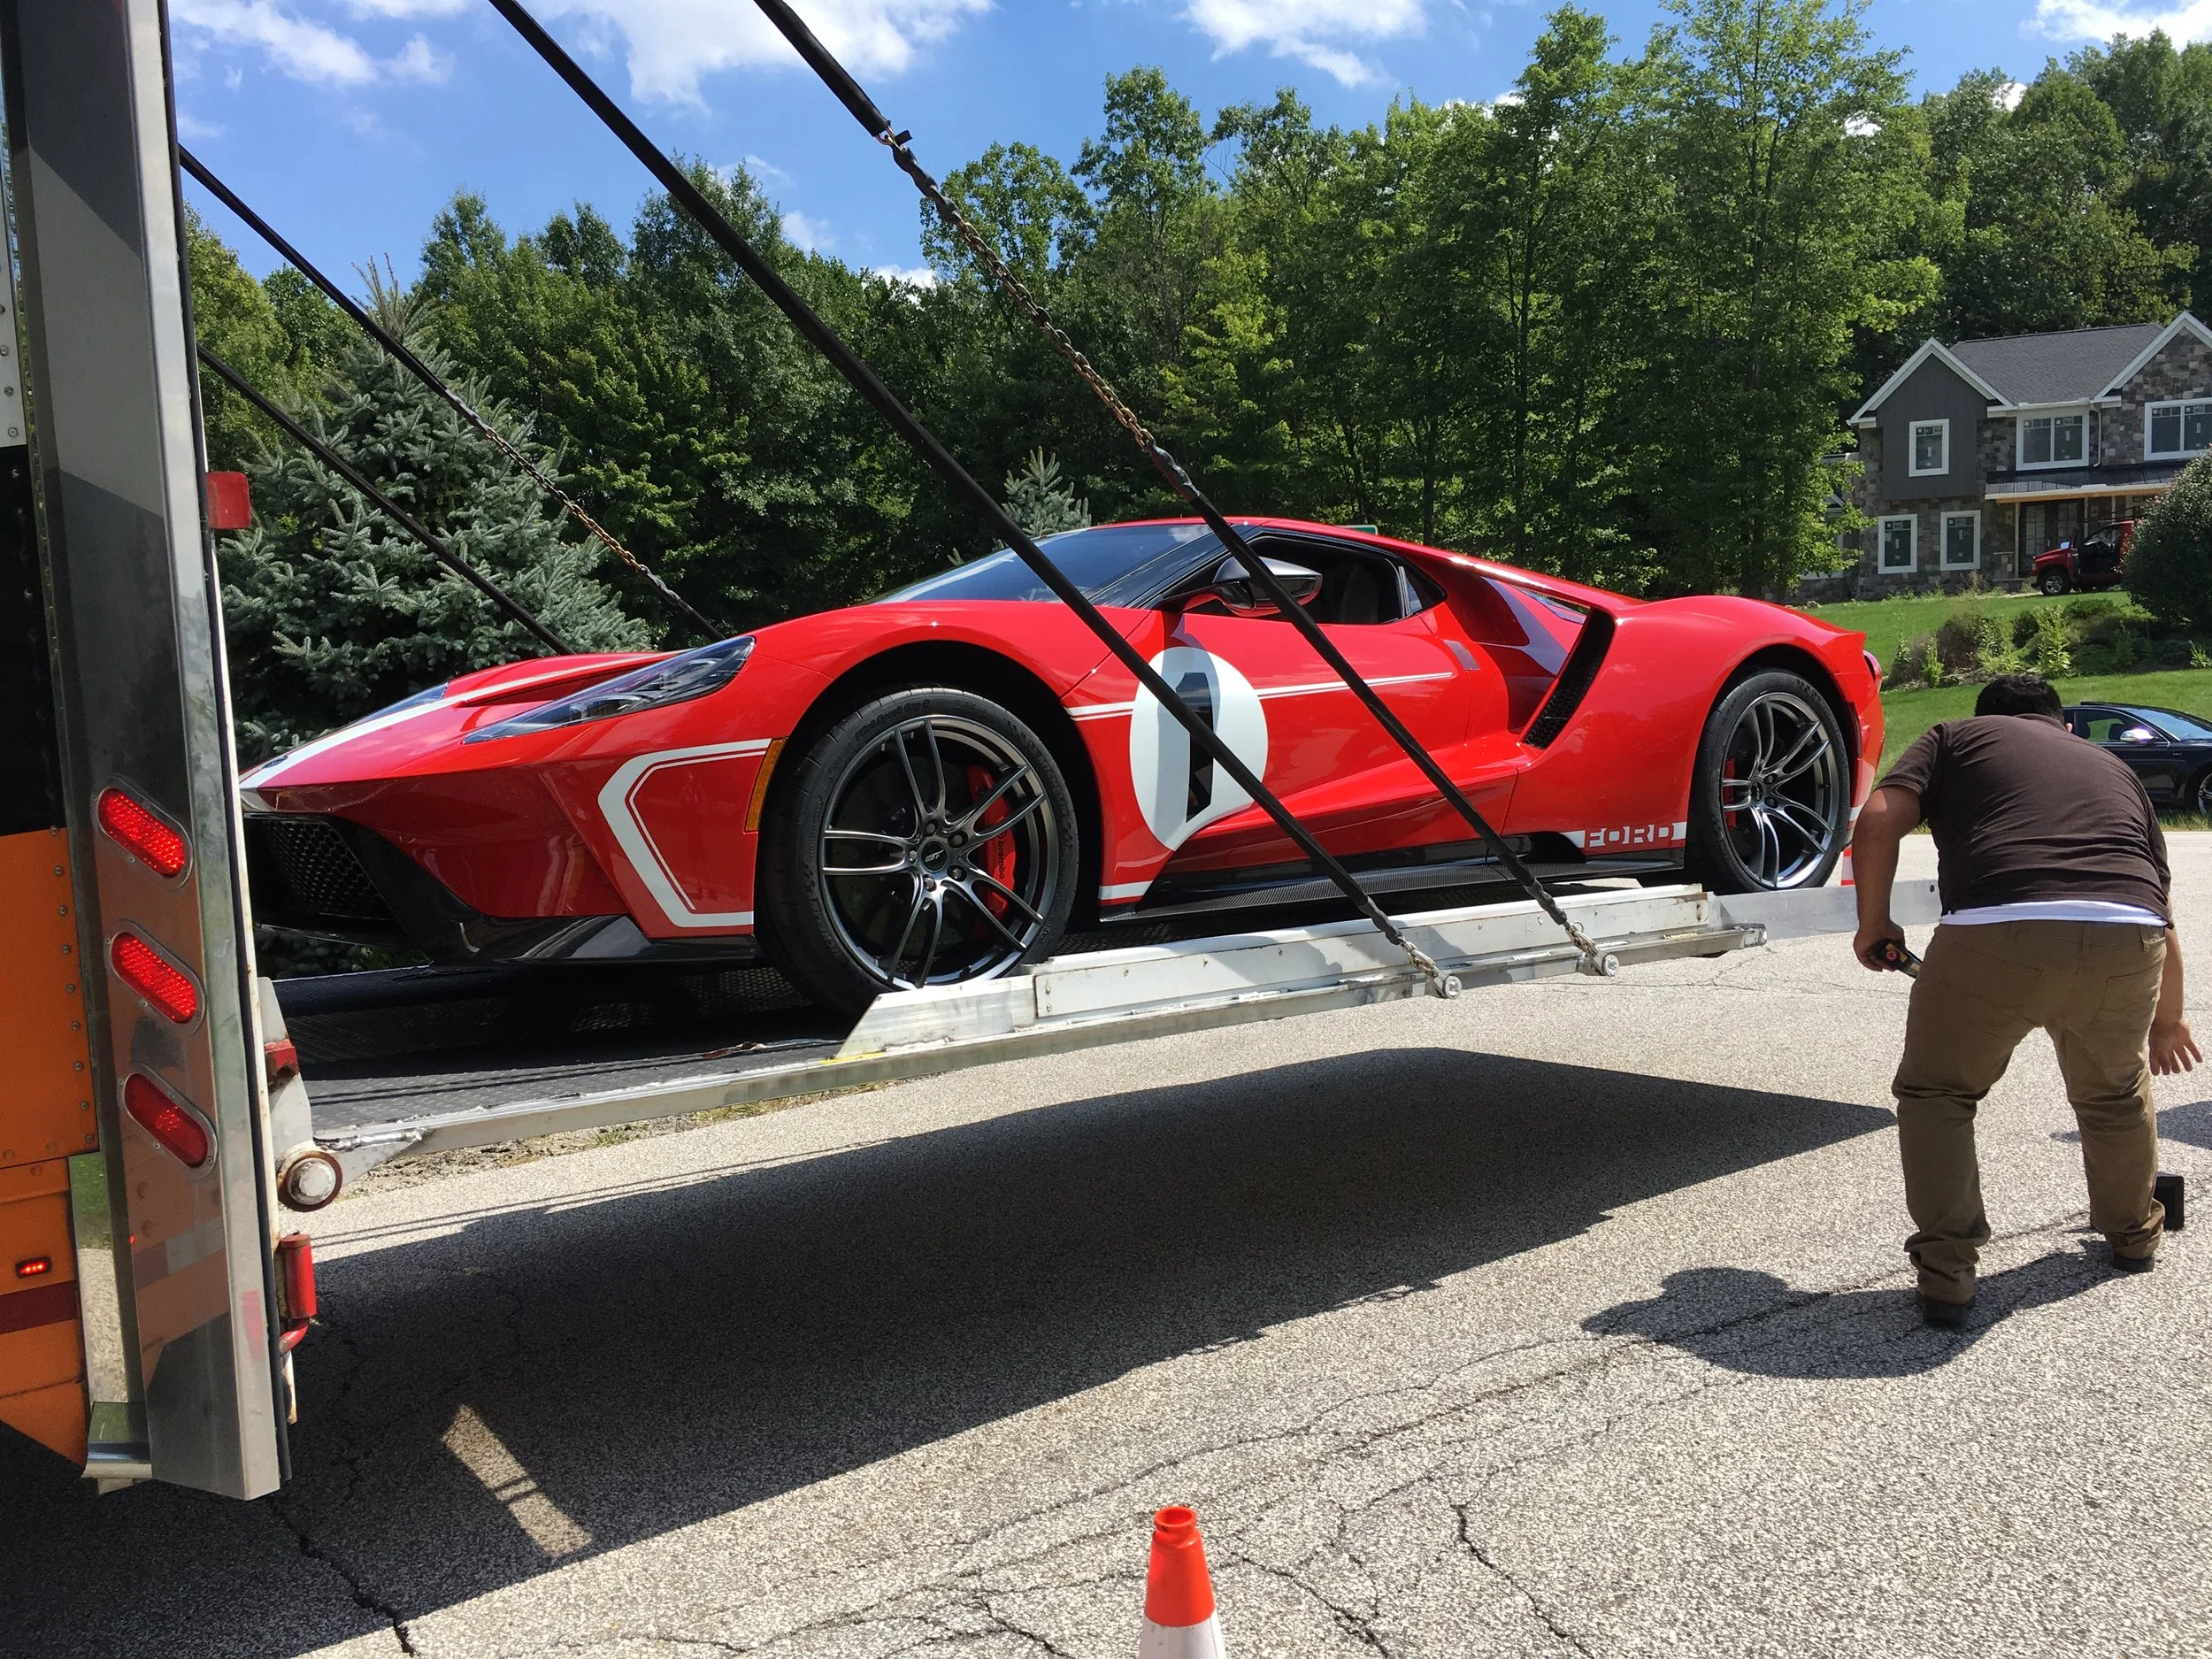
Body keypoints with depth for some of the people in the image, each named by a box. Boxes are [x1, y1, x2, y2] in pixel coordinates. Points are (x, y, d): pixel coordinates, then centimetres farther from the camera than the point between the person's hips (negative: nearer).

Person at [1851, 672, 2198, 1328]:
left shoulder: (1955, 737, 24)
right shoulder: (2113, 767, 34)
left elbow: (1878, 822, 5)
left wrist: (1873, 924, 18)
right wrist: (2167, 1022, 52)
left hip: (1997, 933, -4)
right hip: (2128, 937, 4)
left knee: (1935, 1095, 18)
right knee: (2115, 1092, 32)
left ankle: (1946, 1272, 12)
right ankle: (2135, 1234, 49)